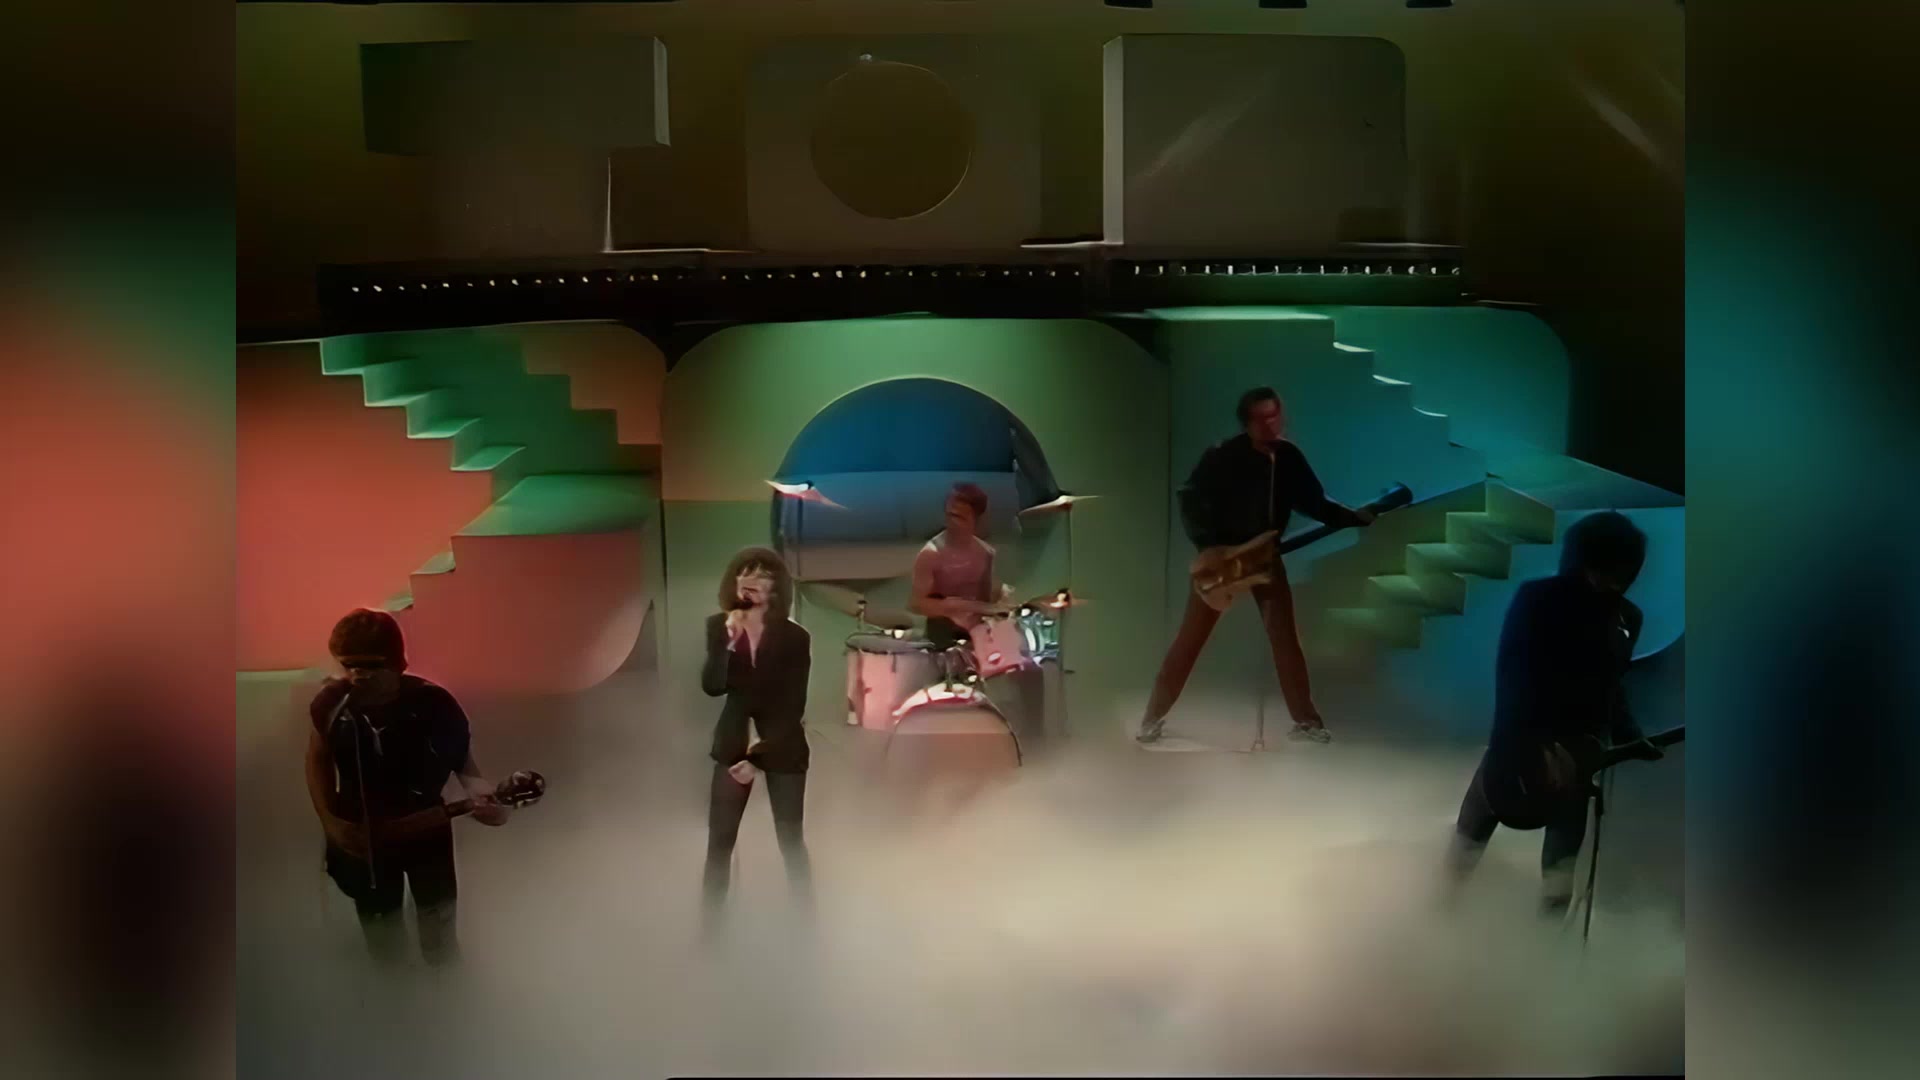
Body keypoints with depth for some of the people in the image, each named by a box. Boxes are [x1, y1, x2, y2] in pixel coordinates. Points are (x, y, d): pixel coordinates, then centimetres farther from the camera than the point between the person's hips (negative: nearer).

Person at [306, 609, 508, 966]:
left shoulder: (433, 704, -25)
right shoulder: (331, 702, -17)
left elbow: (463, 759, -14)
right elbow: (318, 760, 0)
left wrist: (479, 793, -36)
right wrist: (330, 821, -8)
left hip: (426, 832, -2)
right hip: (357, 837, 2)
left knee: (440, 935, 17)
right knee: (382, 937, 23)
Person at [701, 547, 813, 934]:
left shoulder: (794, 637, -11)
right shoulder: (718, 626, -4)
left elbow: (793, 707, -9)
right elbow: (711, 687, -15)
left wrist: (760, 758, -12)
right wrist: (728, 642, -29)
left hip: (783, 748, -2)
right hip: (733, 744, 2)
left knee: (791, 841, 4)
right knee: (719, 841, 1)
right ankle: (709, 926, 10)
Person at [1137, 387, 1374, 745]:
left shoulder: (1289, 457, -4)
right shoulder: (1223, 457, -18)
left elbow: (1314, 503, 7)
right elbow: (1190, 501, -17)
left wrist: (1356, 517, -5)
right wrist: (1207, 545, -28)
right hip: (1220, 555, -4)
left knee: (1285, 636, 2)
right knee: (1190, 638, -2)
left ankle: (1306, 720, 10)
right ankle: (1154, 717, 7)